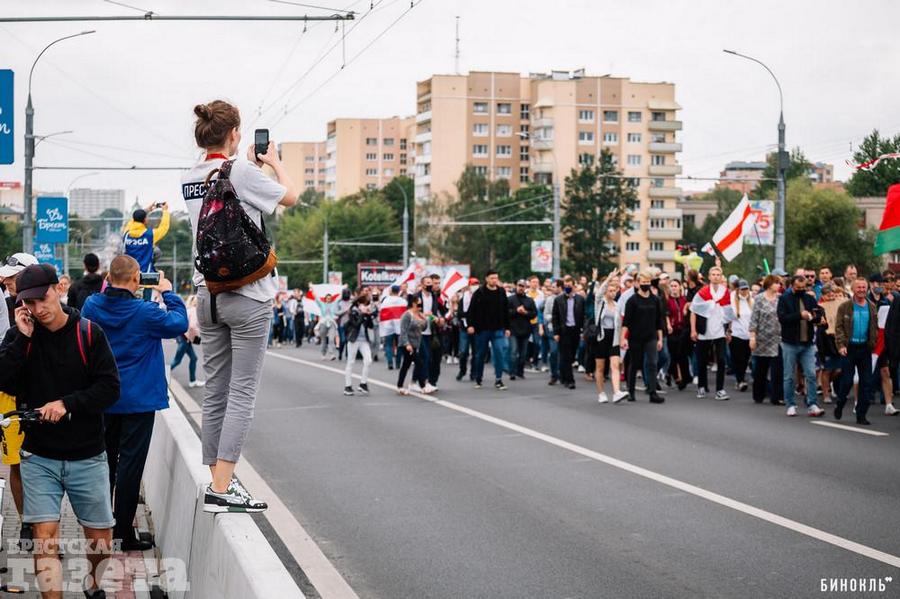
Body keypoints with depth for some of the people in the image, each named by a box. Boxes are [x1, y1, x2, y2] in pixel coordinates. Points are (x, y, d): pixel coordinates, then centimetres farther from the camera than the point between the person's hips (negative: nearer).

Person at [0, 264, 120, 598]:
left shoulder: (88, 333, -4)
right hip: (39, 457, 0)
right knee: (44, 536, -9)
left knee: (100, 539, 9)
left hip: (87, 456, 0)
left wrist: (67, 403, -19)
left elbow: (110, 388, -8)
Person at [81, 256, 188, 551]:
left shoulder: (92, 305, -4)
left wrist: (108, 288, 12)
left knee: (105, 461, 17)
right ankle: (123, 532, 3)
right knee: (130, 464, 0)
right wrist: (168, 293, 5)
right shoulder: (145, 312, -18)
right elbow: (179, 324, -7)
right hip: (138, 401, -5)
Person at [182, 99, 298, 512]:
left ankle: (219, 479, 13)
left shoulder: (191, 179, 7)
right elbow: (290, 196, 3)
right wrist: (274, 162, 18)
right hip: (247, 294, -7)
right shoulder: (241, 172, -12)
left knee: (215, 392, 10)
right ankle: (221, 489, -9)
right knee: (242, 393, -5)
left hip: (208, 293, 7)